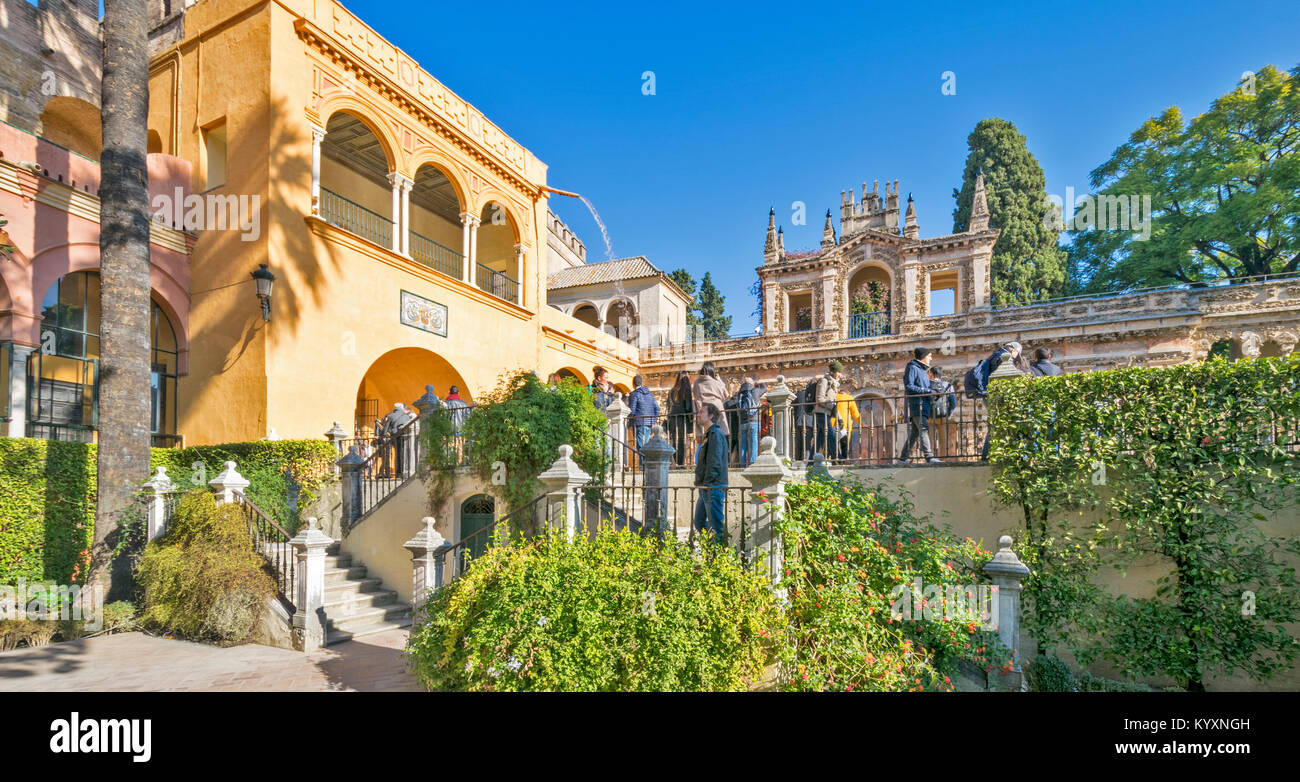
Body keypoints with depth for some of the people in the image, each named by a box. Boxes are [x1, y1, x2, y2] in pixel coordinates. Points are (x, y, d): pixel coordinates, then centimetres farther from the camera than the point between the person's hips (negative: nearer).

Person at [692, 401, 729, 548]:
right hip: (705, 488, 10)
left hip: (714, 487, -10)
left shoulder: (716, 433, -11)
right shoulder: (709, 434, 20)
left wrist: (707, 483, -21)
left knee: (716, 524, -4)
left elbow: (714, 461, -19)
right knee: (698, 522, 15)